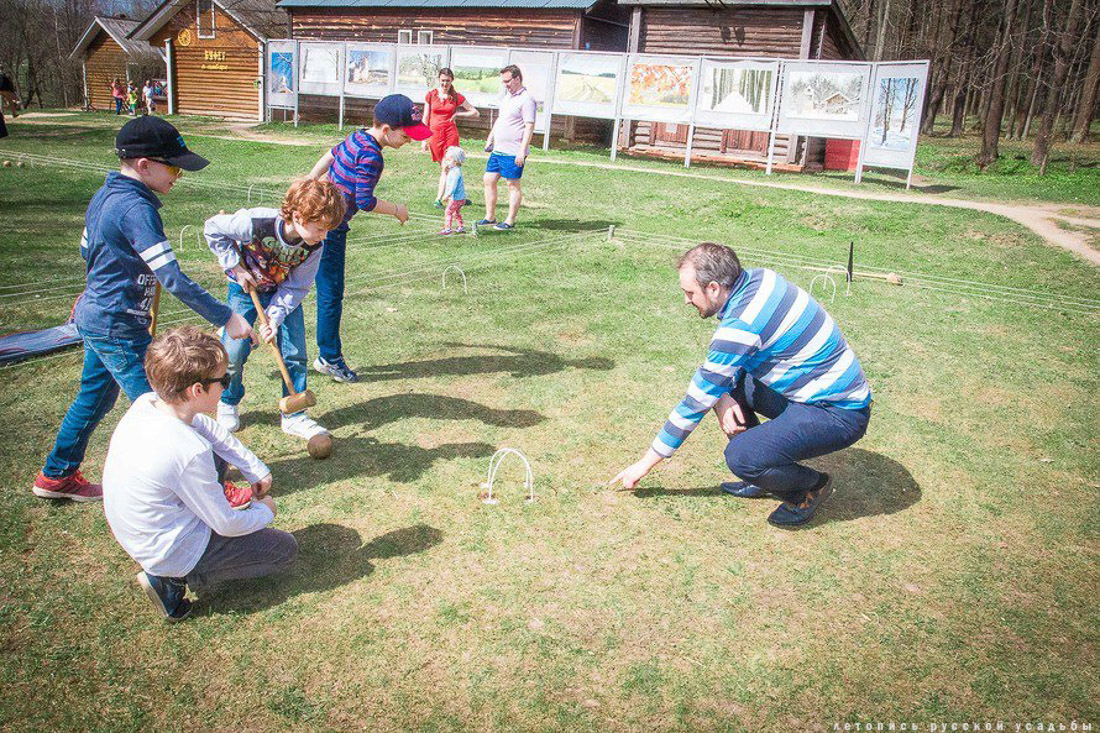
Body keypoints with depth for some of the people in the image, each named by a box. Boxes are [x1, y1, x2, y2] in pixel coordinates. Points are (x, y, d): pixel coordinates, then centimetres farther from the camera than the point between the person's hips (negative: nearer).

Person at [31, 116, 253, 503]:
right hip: (118, 329, -10)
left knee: (94, 398, 23)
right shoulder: (136, 209, -24)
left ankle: (56, 476, 38)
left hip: (93, 318, 10)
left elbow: (87, 251, 20)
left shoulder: (103, 196, 6)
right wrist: (225, 317, -26)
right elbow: (173, 279, -28)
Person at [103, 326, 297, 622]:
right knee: (285, 548, 4)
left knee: (219, 452, 21)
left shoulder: (145, 402, -11)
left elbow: (212, 431, 7)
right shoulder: (189, 452, -34)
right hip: (173, 554, -8)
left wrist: (257, 470, 5)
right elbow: (228, 525, -21)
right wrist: (264, 512, 0)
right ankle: (174, 579, 0)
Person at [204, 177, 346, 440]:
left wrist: (275, 316, -23)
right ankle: (227, 403, 26)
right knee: (233, 353, -3)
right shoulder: (256, 223, -33)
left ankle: (293, 415, 12)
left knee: (295, 354, -3)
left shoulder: (314, 246, -22)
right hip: (245, 289, -2)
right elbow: (212, 228, -17)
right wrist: (235, 266, -18)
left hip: (283, 293, 3)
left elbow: (296, 287, -13)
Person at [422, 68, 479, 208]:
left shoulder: (456, 97, 2)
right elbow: (425, 118, 7)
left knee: (447, 166, -10)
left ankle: (438, 199, -10)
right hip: (434, 133, 1)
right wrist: (424, 139, 4)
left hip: (451, 132, -1)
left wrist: (457, 114, -3)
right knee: (443, 166, 6)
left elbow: (476, 113, 6)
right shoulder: (431, 95, 3)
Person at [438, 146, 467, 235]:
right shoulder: (454, 170, 13)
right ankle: (461, 227, 28)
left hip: (456, 198, -11)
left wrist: (447, 195, -25)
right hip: (460, 197, 11)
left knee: (448, 211, -7)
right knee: (456, 212, 21)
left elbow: (453, 186, -25)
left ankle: (447, 228, -6)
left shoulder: (456, 172, -20)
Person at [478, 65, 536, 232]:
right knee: (489, 180, 9)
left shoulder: (526, 99, -12)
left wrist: (522, 151, -22)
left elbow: (529, 127, -18)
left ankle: (510, 222, 7)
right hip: (498, 149, 9)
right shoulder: (507, 97, 16)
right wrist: (490, 139, 24)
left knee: (513, 185, 0)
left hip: (513, 153, -9)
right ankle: (490, 217, 18)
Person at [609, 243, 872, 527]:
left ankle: (813, 485, 5)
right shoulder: (758, 278, -1)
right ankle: (762, 475, 17)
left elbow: (696, 402, -19)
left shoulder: (741, 325, -26)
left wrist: (645, 463, -8)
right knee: (724, 384, 8)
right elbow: (724, 358, 14)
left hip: (838, 415, -9)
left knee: (740, 457, -24)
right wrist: (724, 397, -7)